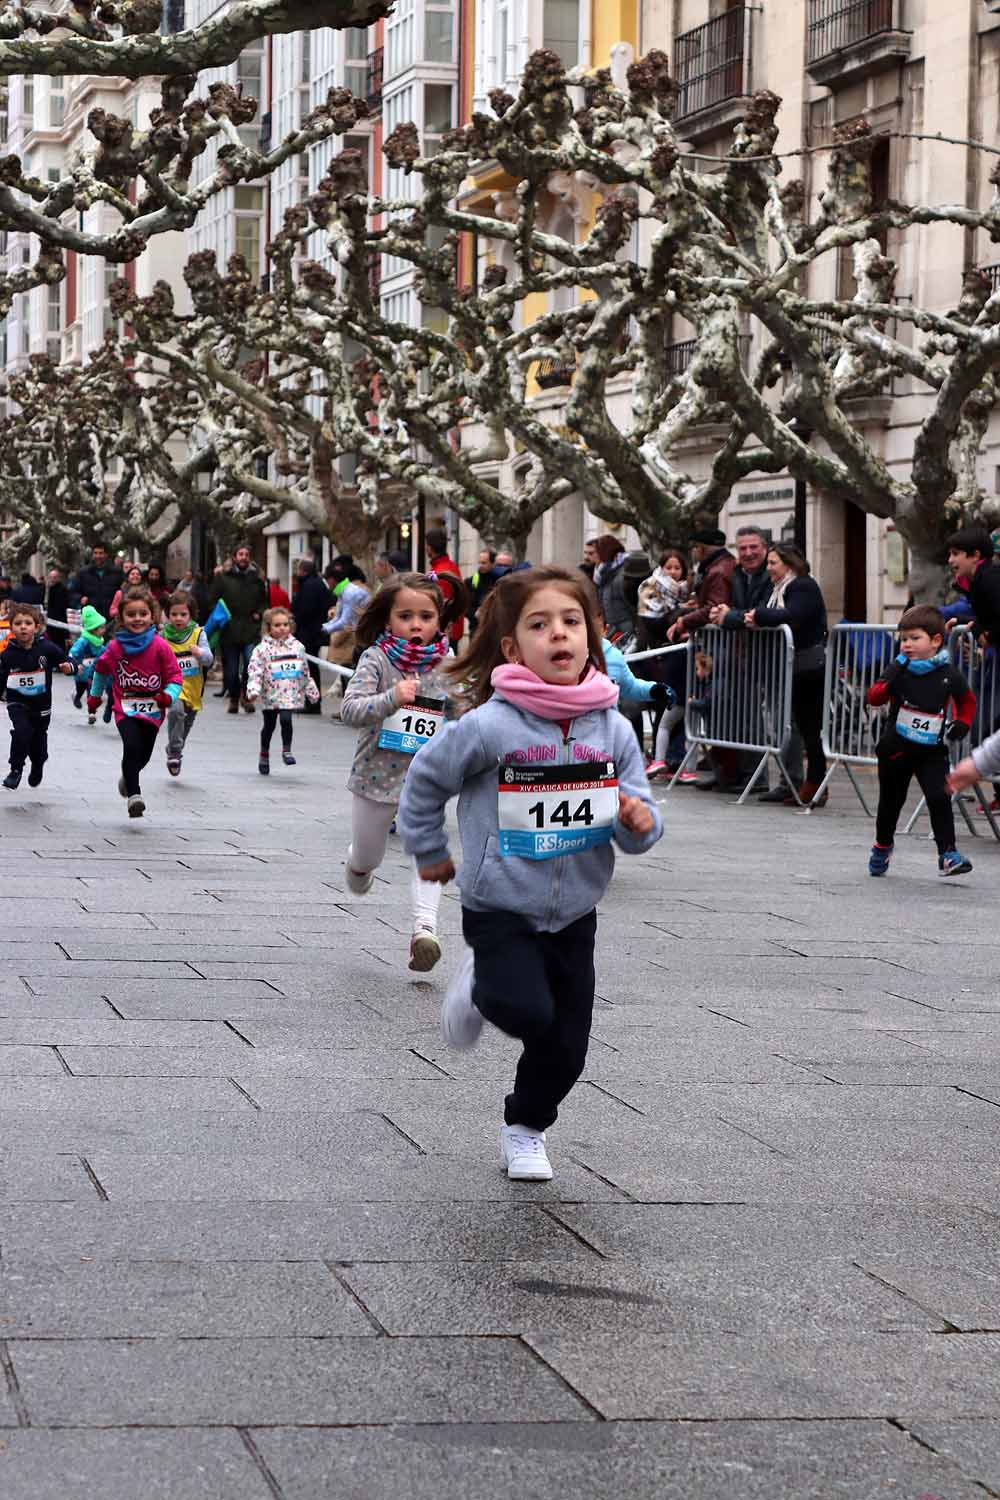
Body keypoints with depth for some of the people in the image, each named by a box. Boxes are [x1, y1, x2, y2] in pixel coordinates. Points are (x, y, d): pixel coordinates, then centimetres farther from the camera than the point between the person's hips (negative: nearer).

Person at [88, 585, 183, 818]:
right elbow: (101, 669, 17)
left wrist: (168, 696, -23)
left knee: (143, 755, 12)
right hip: (126, 710, -1)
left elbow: (175, 676, -4)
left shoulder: (160, 646, -9)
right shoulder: (115, 647, -3)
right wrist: (95, 696, 26)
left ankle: (128, 777, 46)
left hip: (152, 711, 1)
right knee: (132, 746, -24)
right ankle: (134, 794, -21)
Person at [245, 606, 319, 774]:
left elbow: (305, 672, 13)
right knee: (269, 725, 12)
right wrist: (253, 690, -27)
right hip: (270, 695, -1)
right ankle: (264, 754, 31)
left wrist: (312, 692, 17)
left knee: (286, 720, -16)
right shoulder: (263, 649, -8)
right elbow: (255, 672, -13)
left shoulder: (297, 647, 4)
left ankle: (286, 750, 3)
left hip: (290, 695, 1)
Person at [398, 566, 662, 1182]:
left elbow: (637, 823, 1)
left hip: (574, 913, 4)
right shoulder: (490, 726, -18)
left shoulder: (613, 730, -6)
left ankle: (527, 1129, 36)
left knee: (565, 1049, 8)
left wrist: (641, 822, -21)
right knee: (530, 1013, -23)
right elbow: (426, 780, -2)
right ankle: (481, 987, 11)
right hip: (500, 907, -4)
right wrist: (429, 851, 7)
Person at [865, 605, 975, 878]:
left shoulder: (949, 675, -5)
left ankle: (947, 855, -13)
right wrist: (890, 683, -33)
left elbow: (967, 700, 13)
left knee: (940, 799, -15)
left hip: (932, 752, -1)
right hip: (896, 749, 1)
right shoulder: (899, 669, -5)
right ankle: (882, 847, 37)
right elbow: (874, 698, -15)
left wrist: (962, 724, -2)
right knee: (890, 802, 15)